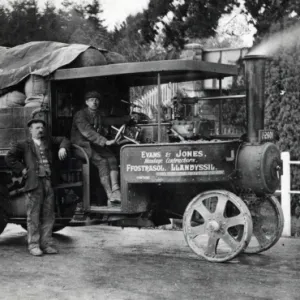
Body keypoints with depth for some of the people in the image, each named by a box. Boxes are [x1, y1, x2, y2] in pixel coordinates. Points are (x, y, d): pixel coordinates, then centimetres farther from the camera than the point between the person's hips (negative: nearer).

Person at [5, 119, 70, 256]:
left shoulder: (48, 142, 17)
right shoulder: (24, 145, 5)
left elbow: (63, 140, 23)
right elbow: (9, 157, 1)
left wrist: (63, 147, 2)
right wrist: (22, 169, -4)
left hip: (48, 182, 4)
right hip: (34, 183, -4)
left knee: (48, 215, 6)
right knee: (33, 216, -2)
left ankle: (46, 244, 12)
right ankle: (33, 245, 4)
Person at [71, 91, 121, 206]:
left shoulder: (99, 115, 14)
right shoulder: (80, 115, -10)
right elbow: (87, 132, -24)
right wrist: (105, 142, -31)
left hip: (95, 145, 7)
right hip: (82, 145, -7)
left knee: (112, 159, -20)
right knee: (102, 162, -27)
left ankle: (115, 190, -32)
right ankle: (110, 196, -30)